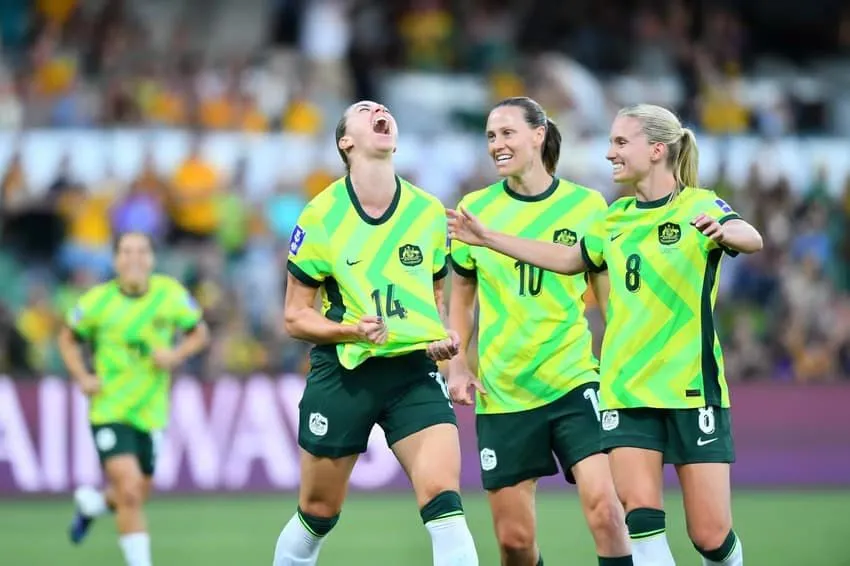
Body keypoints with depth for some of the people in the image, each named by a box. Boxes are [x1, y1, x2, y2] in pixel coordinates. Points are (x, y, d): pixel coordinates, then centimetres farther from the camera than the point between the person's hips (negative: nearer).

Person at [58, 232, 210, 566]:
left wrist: (176, 355, -11)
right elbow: (68, 339, 9)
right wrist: (82, 378, -6)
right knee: (129, 491, -19)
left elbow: (199, 333, 9)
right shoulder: (98, 301, -7)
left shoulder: (171, 294, -5)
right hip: (109, 410, -3)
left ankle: (92, 503, 49)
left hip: (151, 411, 3)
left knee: (135, 496, 14)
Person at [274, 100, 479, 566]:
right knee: (318, 515, 10)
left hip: (414, 371, 1)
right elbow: (296, 317, -1)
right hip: (343, 374, -1)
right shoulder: (321, 216, -6)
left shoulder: (429, 213, 3)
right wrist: (352, 329, -19)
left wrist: (445, 337, -3)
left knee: (444, 502, -17)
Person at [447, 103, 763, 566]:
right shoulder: (615, 219, 10)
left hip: (691, 389, -5)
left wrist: (724, 231, -52)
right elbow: (570, 258, 28)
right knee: (641, 520, -12)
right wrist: (487, 239, 27)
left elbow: (751, 239, -28)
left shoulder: (698, 206, -8)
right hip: (627, 391, 5)